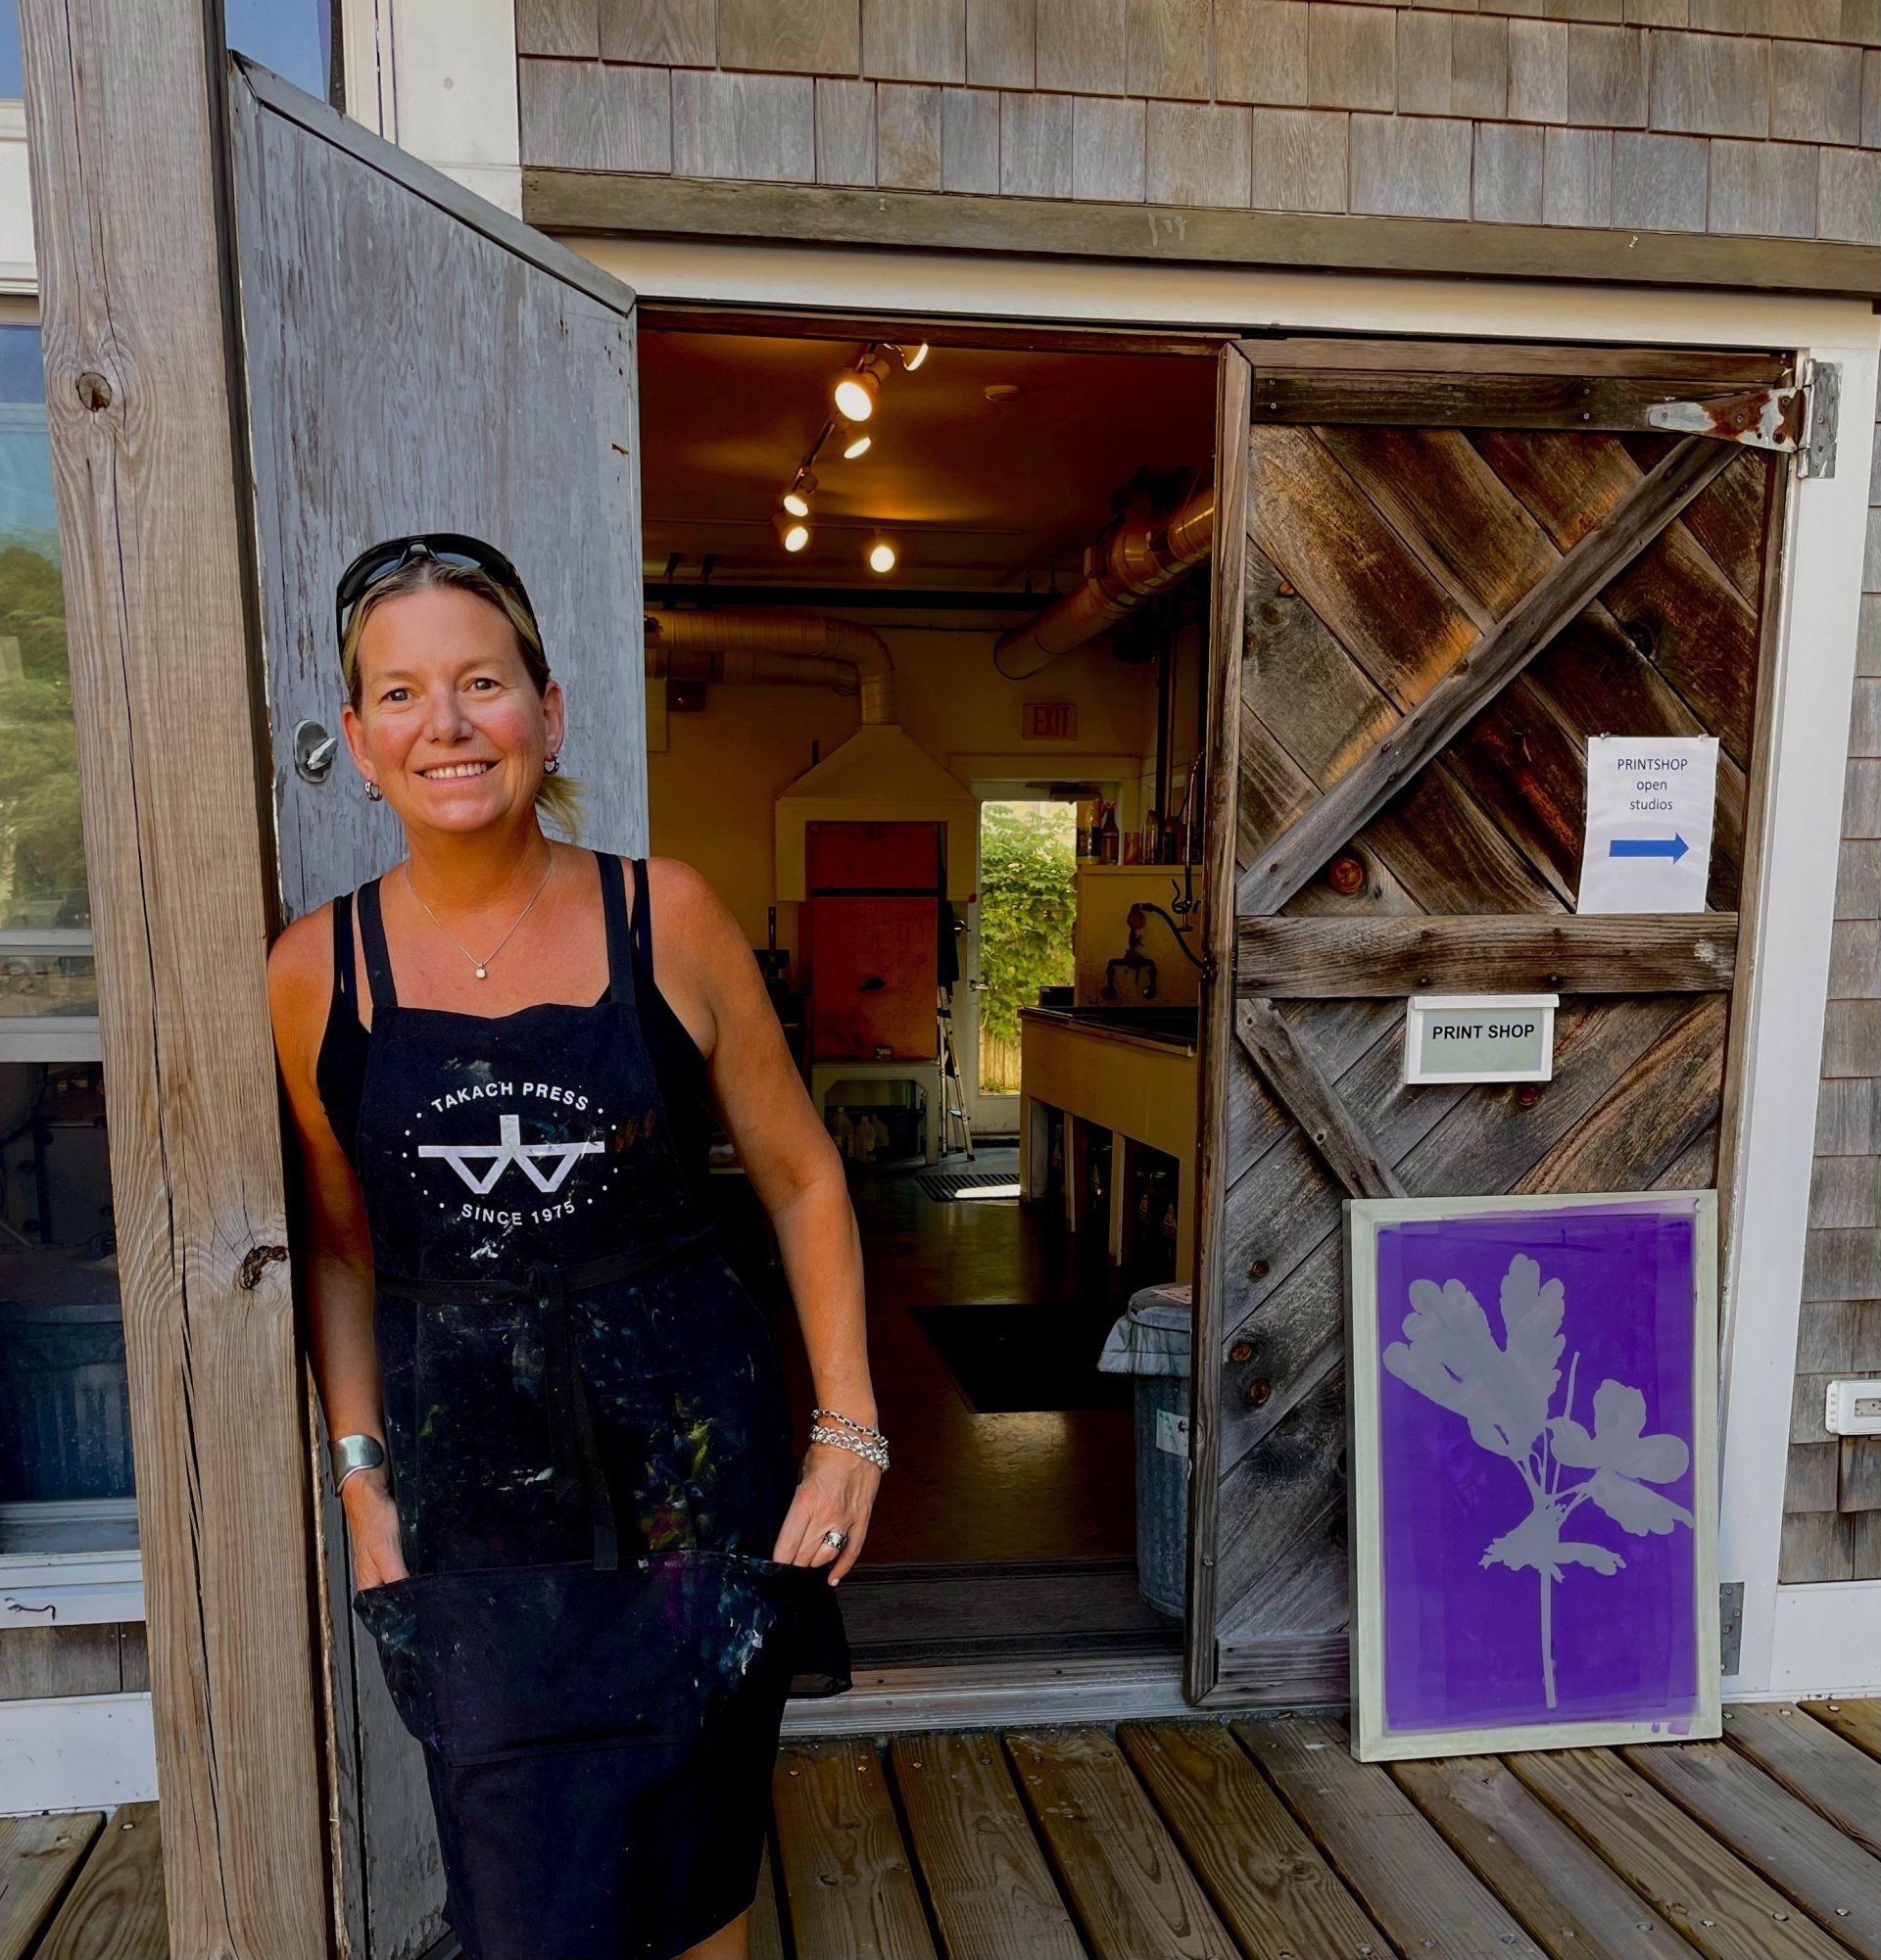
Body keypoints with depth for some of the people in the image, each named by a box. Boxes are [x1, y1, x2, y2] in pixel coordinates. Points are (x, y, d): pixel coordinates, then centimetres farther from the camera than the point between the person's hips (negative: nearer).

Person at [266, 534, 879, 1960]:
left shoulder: (668, 917, -7)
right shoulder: (318, 971, -3)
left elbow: (802, 1178, -1)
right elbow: (342, 1244, 9)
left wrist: (848, 1429, -4)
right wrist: (362, 1470, 4)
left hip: (695, 1465, 0)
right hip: (475, 1507, 1)